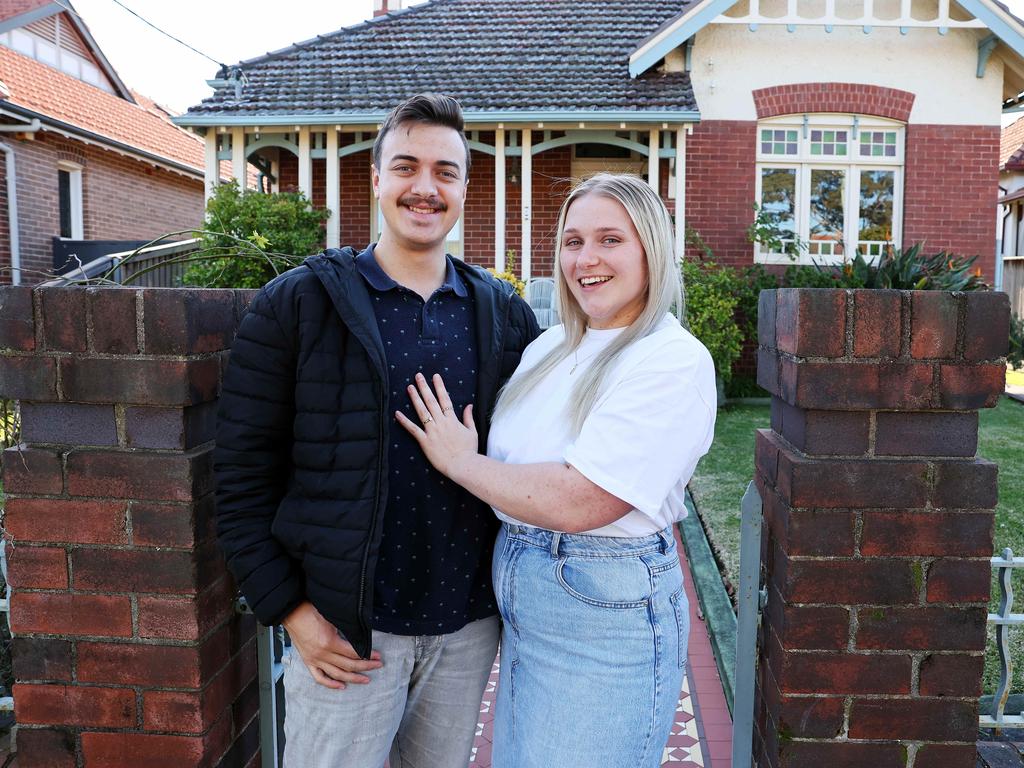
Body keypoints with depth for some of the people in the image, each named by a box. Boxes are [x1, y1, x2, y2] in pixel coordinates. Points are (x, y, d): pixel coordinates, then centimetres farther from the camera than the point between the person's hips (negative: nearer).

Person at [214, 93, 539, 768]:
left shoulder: (504, 313, 3)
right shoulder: (298, 304, -7)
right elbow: (243, 472, -7)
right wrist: (290, 609, -10)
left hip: (470, 622, 4)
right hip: (344, 630, -3)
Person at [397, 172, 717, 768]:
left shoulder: (675, 362, -18)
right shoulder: (548, 348, 7)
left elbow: (577, 502, -26)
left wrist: (460, 461, -14)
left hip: (607, 617, -7)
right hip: (521, 609, 8)